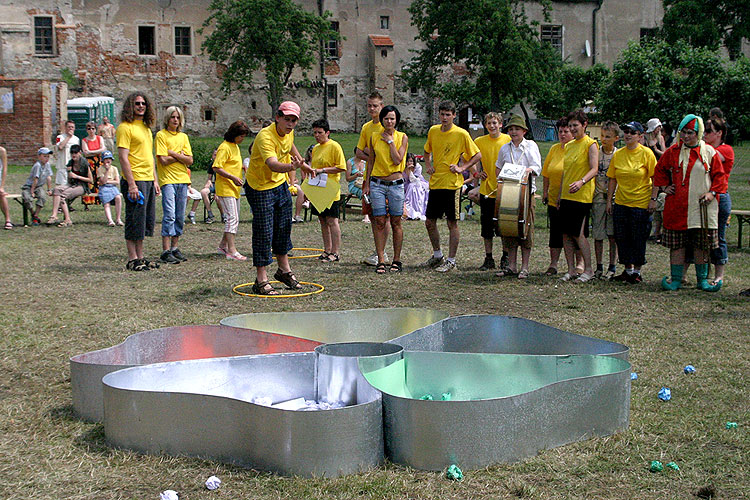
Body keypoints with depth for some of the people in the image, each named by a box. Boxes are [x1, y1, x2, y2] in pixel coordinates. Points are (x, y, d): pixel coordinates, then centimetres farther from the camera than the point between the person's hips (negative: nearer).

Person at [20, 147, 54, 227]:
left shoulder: (47, 164, 0)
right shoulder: (37, 165, -20)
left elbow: (49, 178, 6)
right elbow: (35, 179, -22)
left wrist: (49, 189, 5)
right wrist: (32, 191, -20)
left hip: (39, 187, 5)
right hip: (28, 186, -5)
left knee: (42, 196, -26)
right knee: (27, 199, -31)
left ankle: (35, 216, -17)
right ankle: (33, 214, -3)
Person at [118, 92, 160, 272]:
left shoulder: (146, 127, 18)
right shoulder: (125, 127, -9)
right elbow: (123, 157, -15)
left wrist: (155, 179, 18)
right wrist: (131, 184, -20)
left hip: (148, 180, 9)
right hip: (135, 181, -9)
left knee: (147, 221, 11)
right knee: (135, 220, -5)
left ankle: (140, 257, 18)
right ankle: (132, 259, 2)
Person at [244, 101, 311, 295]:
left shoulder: (288, 132, -5)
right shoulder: (265, 137, -31)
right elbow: (272, 164, -48)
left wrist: (303, 164, 30)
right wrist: (291, 166, -65)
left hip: (280, 184, 8)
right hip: (260, 188, -8)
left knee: (284, 228, 17)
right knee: (264, 233, -6)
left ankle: (284, 270, 34)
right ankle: (261, 281, 3)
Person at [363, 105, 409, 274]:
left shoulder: (402, 137, 1)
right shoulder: (374, 137, 6)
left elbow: (397, 160, -10)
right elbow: (371, 162, 10)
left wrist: (390, 141, -8)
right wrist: (367, 184, 7)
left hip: (396, 183, -1)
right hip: (377, 183, 1)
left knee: (395, 222, 3)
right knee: (379, 222, -2)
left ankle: (396, 260, 12)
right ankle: (381, 260, 2)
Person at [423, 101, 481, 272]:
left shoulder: (461, 134, -8)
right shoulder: (433, 131, 7)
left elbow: (477, 155, -2)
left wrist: (462, 168, -11)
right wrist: (427, 164, 9)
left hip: (452, 184, -6)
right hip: (435, 182, 6)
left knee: (452, 223, 0)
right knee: (430, 222, 10)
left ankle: (451, 260, 8)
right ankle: (437, 255, 27)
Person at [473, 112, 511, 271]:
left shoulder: (508, 140, -3)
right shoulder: (479, 142, 3)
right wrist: (476, 172, 2)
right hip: (486, 189, 2)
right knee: (487, 225, 6)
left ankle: (505, 258, 16)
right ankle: (488, 259, 14)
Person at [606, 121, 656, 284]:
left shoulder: (646, 153, -6)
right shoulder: (618, 154, 5)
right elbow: (612, 179, 9)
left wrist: (654, 199, -11)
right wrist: (609, 200, 6)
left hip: (641, 203, -5)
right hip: (621, 202, 5)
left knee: (638, 239, 1)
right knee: (622, 238, 8)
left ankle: (637, 272, 13)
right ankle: (628, 270, 21)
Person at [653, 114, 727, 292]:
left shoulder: (709, 152, 3)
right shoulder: (673, 151, 5)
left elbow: (719, 175, 8)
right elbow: (660, 170, 18)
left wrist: (712, 192, -5)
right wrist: (665, 186, 8)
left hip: (702, 207, -1)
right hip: (677, 207, 1)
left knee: (701, 245, 4)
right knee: (676, 244, 1)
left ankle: (702, 279, 16)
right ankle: (676, 279, 10)